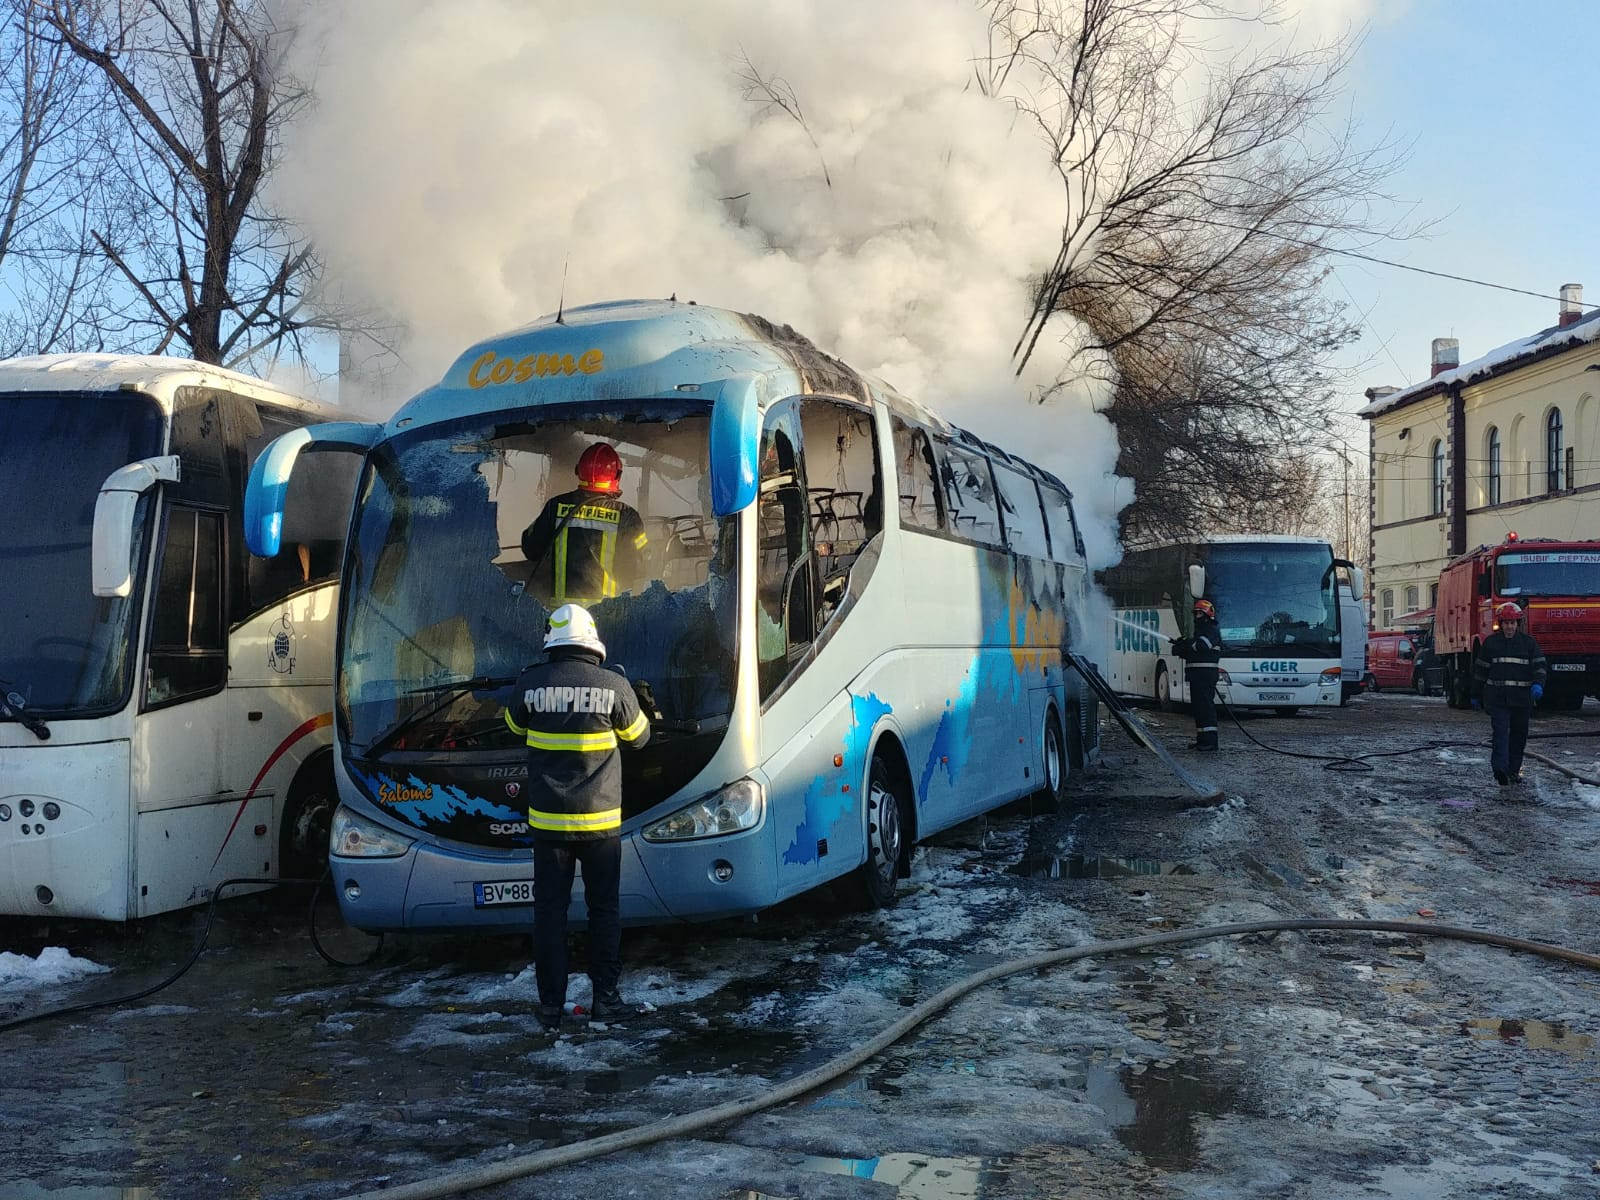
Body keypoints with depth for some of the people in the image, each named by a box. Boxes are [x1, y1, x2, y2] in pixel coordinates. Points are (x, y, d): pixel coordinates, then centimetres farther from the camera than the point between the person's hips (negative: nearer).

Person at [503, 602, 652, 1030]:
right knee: (604, 908, 11)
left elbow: (516, 727, 14)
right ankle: (605, 998, 13)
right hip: (600, 820, -1)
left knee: (549, 910, 8)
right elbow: (639, 736, 5)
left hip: (548, 821, 1)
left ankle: (551, 1005, 10)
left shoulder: (530, 683, -6)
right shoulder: (613, 686, -10)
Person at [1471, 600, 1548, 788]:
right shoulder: (1491, 642, 6)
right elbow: (1480, 669, 10)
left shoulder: (1528, 642, 7)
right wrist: (1476, 695, 10)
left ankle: (1513, 770, 19)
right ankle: (1500, 769, -24)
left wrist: (1538, 684, -19)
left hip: (1522, 698, 2)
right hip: (1497, 697, -2)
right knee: (1500, 732, -14)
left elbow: (1539, 665, 1)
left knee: (1519, 735, 8)